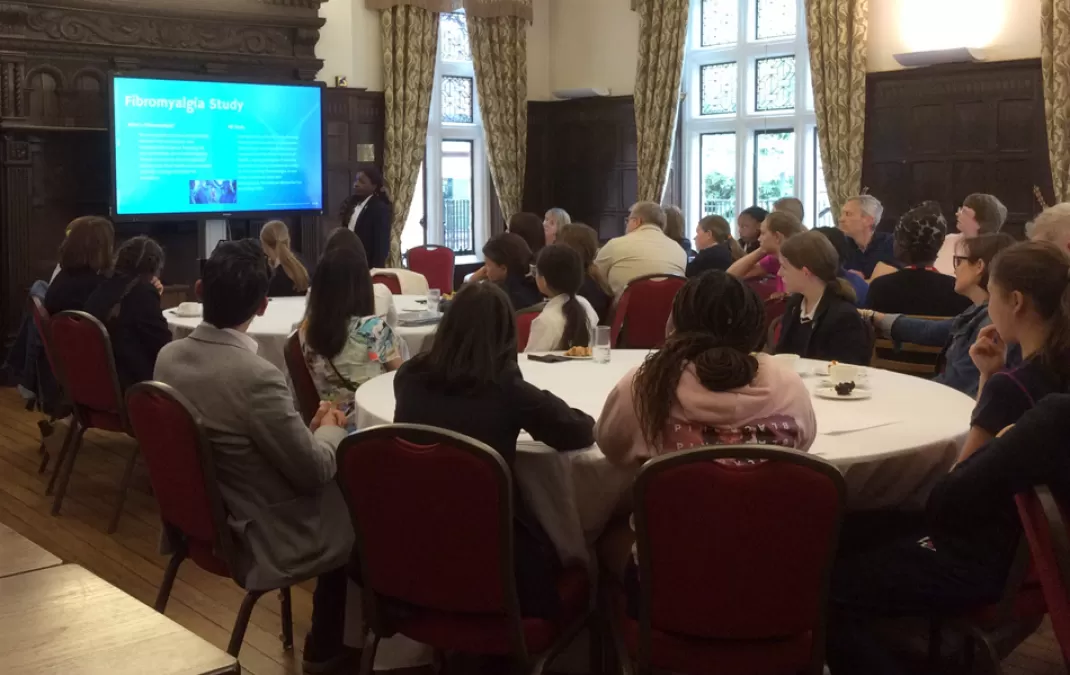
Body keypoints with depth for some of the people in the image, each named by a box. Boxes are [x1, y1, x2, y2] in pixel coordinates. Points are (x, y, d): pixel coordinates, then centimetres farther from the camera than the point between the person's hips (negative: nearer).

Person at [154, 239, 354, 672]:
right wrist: (331, 428, 0)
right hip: (262, 538, -8)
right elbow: (314, 471, -21)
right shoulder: (257, 377, -31)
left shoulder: (169, 357, -6)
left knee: (337, 492, 24)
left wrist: (307, 426, 8)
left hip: (202, 519, 8)